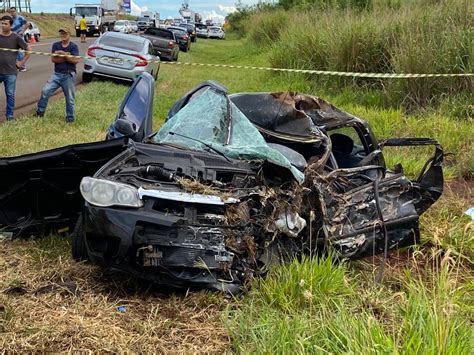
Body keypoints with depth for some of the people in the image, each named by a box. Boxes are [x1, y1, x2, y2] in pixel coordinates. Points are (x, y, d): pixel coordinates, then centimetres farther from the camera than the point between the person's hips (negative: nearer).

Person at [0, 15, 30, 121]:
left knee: (10, 94, 3)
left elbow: (28, 50, 6)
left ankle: (10, 115, 14)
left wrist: (22, 62, 2)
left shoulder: (16, 38, -1)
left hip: (10, 72, -1)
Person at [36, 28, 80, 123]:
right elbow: (53, 59, -3)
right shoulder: (56, 45, 7)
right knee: (45, 91, -8)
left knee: (70, 98, 4)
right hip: (57, 74, 3)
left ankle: (70, 118, 17)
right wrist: (67, 57, -11)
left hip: (69, 75, -3)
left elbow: (75, 60, -15)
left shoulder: (73, 46, -2)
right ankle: (40, 112, 5)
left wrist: (62, 54, -15)